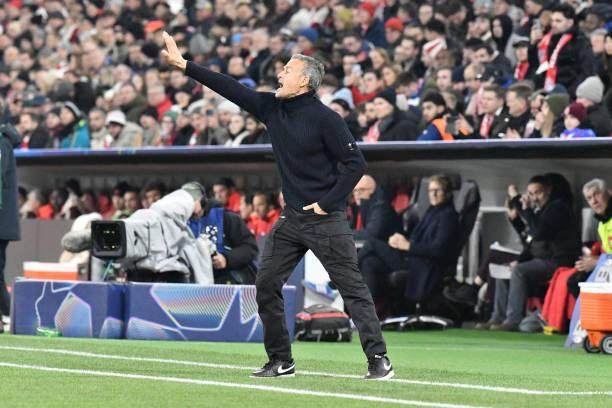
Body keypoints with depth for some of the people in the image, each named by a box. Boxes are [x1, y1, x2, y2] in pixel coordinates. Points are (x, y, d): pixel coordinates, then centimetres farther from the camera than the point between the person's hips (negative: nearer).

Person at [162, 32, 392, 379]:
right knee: (267, 285, 5)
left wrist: (327, 203, -14)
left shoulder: (325, 118, -13)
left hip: (325, 220, -7)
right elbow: (231, 89, 8)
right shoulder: (272, 108, 6)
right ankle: (281, 361, 14)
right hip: (291, 220, 7)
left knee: (352, 288, -7)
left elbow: (356, 164, -12)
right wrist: (184, 65, 7)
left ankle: (379, 360, -6)